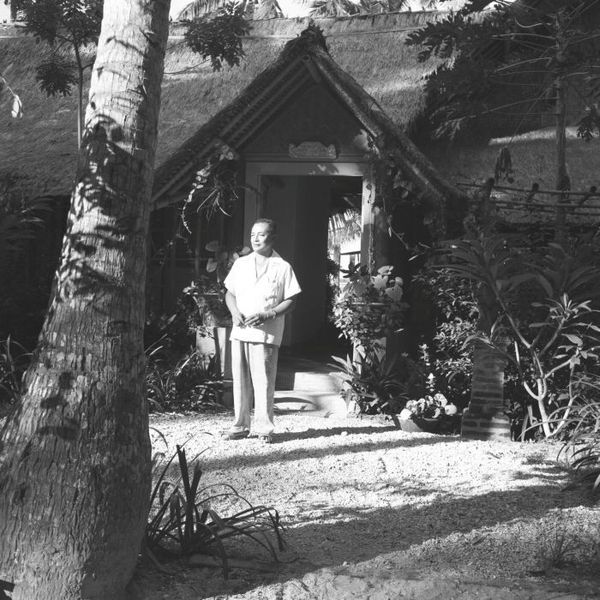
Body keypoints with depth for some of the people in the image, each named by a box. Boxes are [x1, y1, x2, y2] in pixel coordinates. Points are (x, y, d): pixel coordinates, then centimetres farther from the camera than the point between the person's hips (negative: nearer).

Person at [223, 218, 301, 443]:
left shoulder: (283, 268, 1)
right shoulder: (241, 264, 13)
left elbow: (290, 300, -1)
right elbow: (229, 293, 17)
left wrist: (267, 315, -14)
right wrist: (235, 312, -3)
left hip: (266, 333, -4)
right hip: (240, 331, 4)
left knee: (263, 381, -5)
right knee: (240, 380, 5)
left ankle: (264, 427, 2)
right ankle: (240, 426, 13)